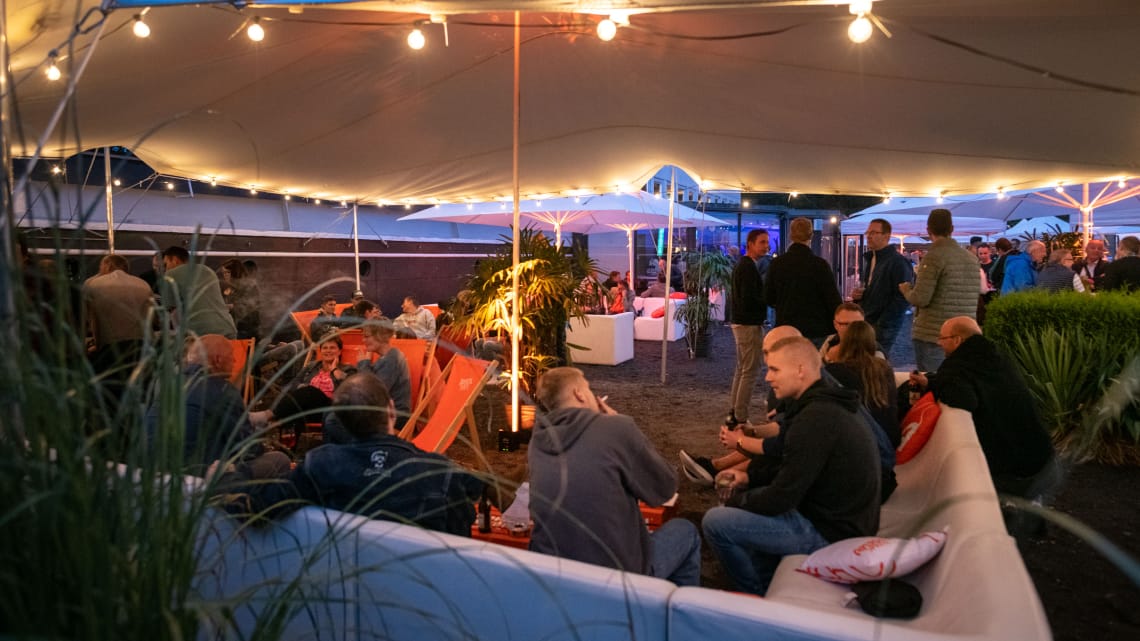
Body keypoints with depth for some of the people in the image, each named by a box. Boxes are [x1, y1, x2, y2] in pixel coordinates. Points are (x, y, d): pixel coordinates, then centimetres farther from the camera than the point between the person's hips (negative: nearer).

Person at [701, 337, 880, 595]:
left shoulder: (815, 419, -26)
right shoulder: (828, 405, 7)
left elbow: (780, 499, -23)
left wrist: (734, 501, -5)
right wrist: (750, 476, 8)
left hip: (830, 533, -10)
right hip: (843, 517, 11)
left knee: (715, 522, -12)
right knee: (749, 498, 25)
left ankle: (758, 595, 11)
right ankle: (769, 583, 28)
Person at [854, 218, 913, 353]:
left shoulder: (898, 262, -10)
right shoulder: (867, 259, 17)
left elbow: (903, 298, -16)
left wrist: (882, 323, -17)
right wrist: (856, 294, 7)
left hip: (883, 326, -8)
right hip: (864, 322, 8)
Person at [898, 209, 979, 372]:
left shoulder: (933, 257, -12)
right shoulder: (971, 258, 10)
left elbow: (920, 299, -16)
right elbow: (974, 300, 17)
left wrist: (906, 290, 3)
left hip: (933, 336, -7)